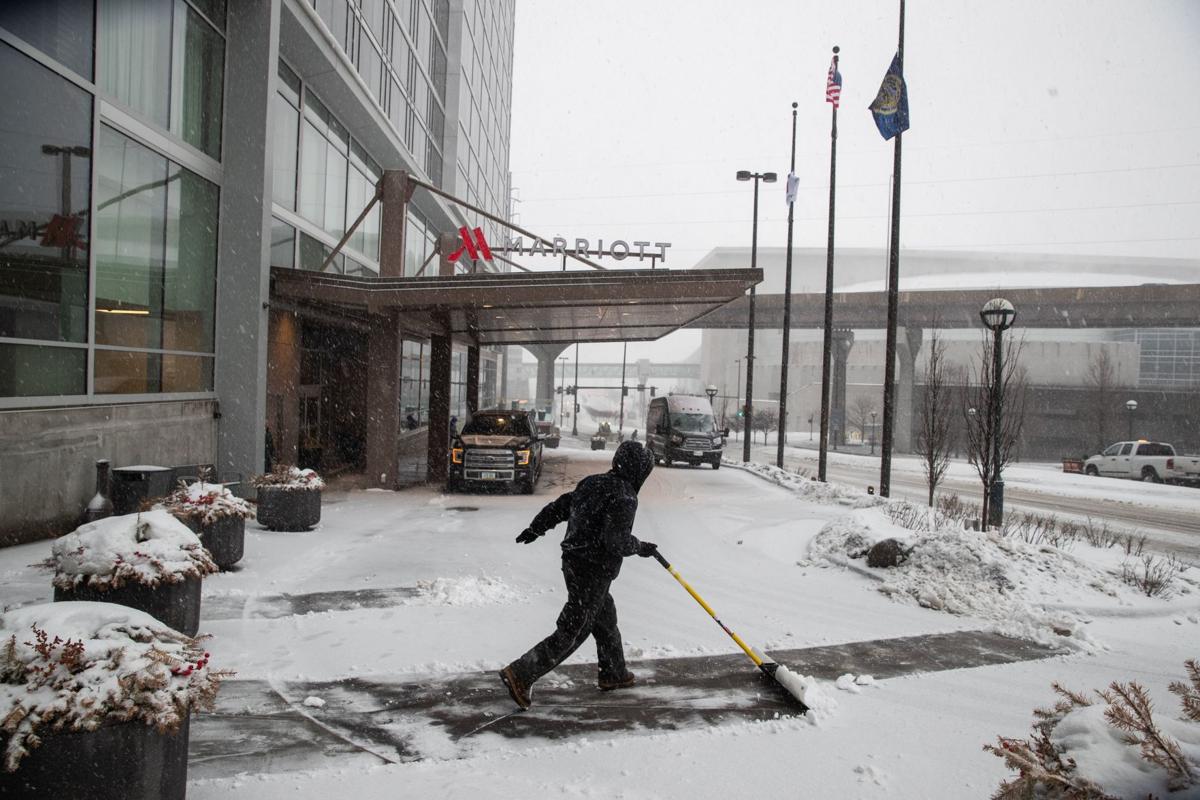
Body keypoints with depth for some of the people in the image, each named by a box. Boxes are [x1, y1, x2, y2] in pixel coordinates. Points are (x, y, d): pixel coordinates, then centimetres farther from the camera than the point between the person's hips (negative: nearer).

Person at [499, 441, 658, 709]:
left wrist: (536, 528, 24)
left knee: (606, 618, 23)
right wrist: (641, 548, -7)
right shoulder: (624, 497, -18)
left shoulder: (592, 483, 7)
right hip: (593, 573, -9)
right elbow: (617, 541, -25)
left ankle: (614, 673, 38)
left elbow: (559, 506, 14)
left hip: (574, 562, 9)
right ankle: (521, 675, -3)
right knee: (572, 632, -2)